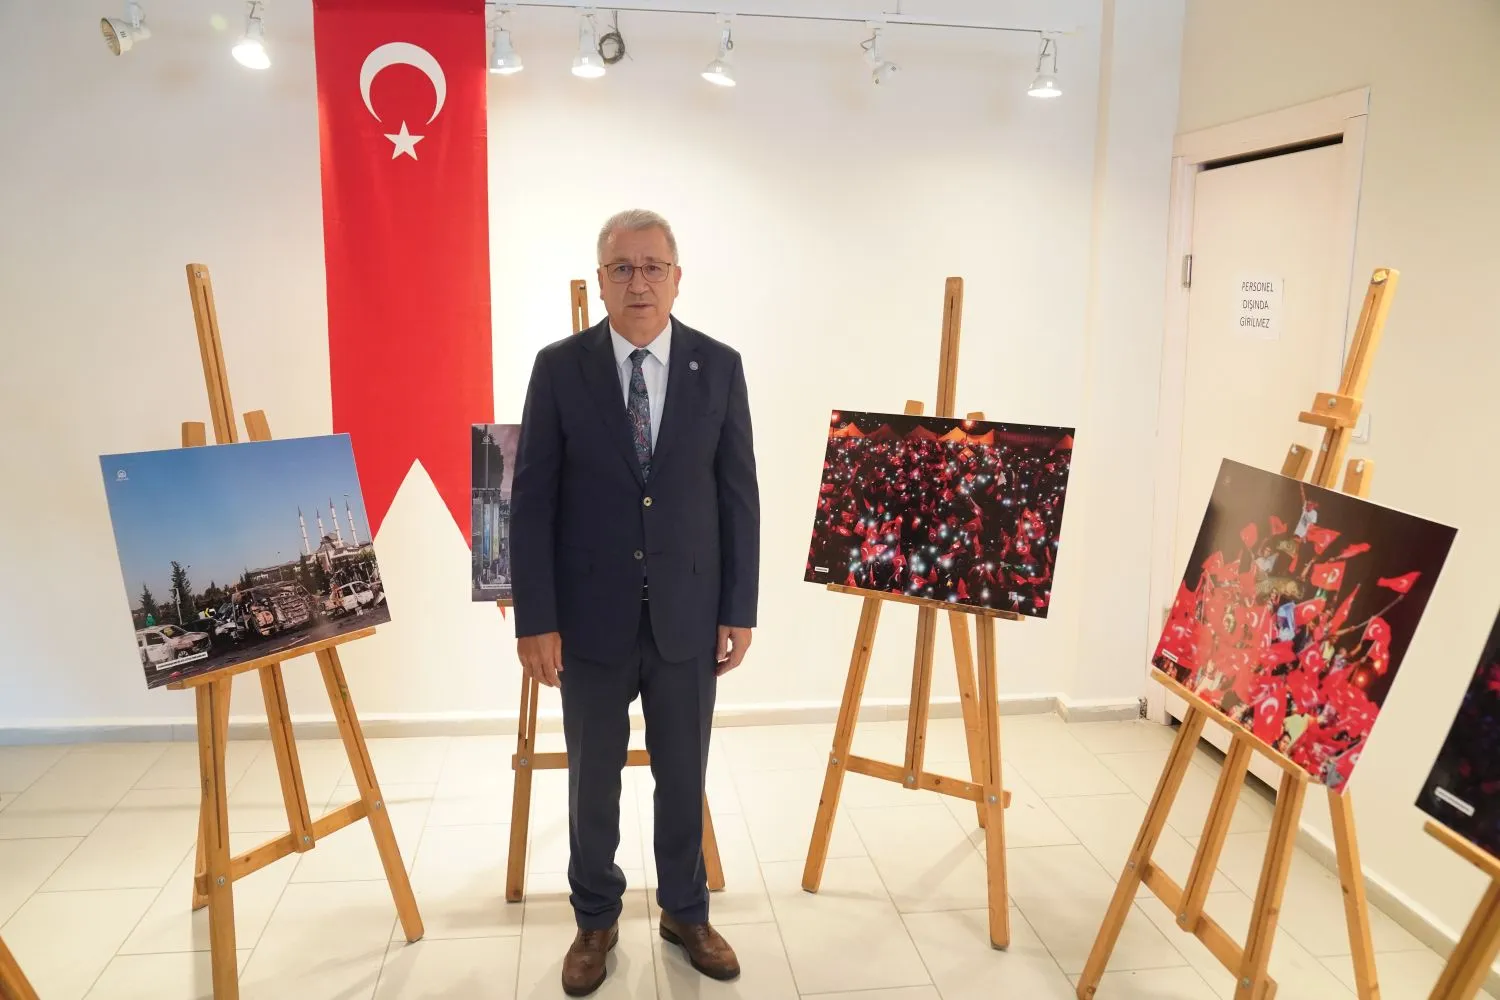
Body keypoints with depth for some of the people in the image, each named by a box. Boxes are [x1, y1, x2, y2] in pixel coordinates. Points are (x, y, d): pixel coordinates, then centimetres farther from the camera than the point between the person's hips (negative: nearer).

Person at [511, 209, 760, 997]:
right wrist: (535, 618, -8)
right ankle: (596, 920, 35)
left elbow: (739, 496, 1)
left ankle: (685, 911, 37)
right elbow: (531, 500, -5)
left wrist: (739, 608, -1)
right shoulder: (559, 368, -4)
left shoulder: (719, 367, -1)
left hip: (688, 614, 1)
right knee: (593, 781, 14)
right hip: (592, 615, -1)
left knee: (683, 776, 15)